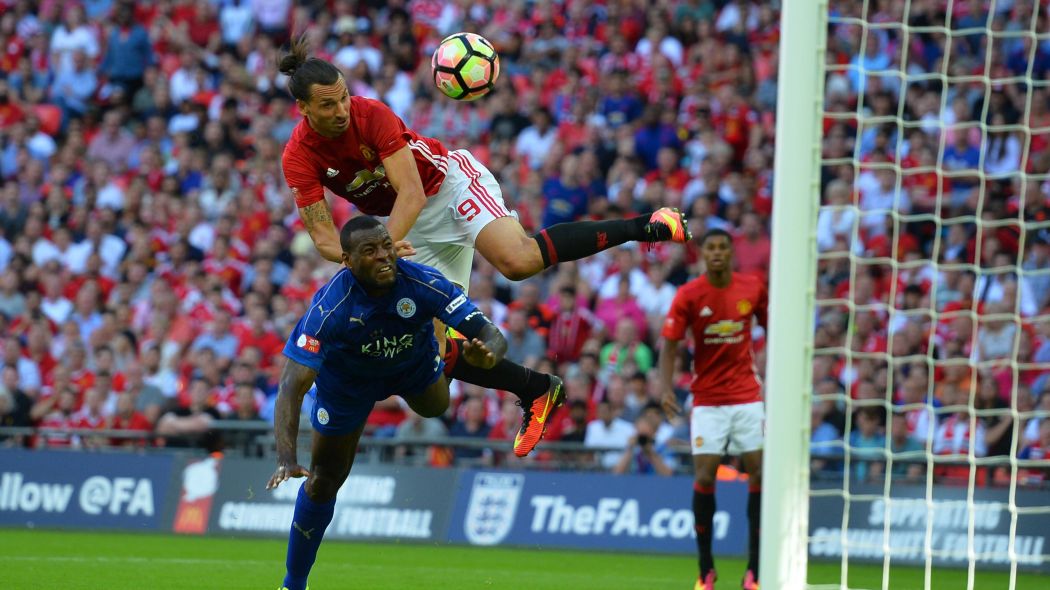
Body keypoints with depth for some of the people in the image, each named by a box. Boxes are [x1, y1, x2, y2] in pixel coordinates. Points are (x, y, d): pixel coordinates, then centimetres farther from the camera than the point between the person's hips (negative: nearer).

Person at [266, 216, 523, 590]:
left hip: (414, 362, 2)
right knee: (323, 482, 3)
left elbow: (491, 335, -36)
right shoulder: (329, 307, -42)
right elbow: (293, 386, -45)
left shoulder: (422, 284, -37)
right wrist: (286, 458, -58)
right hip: (348, 376, -2)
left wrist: (488, 354, -63)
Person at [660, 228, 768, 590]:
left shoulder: (752, 289, 0)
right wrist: (666, 389, -20)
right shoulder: (689, 295, -6)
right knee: (705, 476, -9)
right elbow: (670, 344, -6)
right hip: (707, 400, -2)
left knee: (759, 472, -5)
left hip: (747, 395, 2)